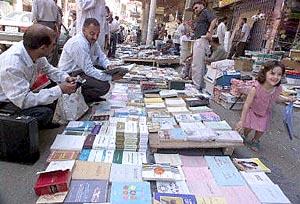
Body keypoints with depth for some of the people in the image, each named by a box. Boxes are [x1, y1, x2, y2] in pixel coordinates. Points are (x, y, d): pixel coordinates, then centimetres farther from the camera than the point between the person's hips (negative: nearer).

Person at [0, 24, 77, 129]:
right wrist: (60, 89, -33)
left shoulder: (32, 50, -14)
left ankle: (45, 124, 18)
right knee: (44, 112, -28)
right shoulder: (12, 66, -35)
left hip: (22, 94, 8)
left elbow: (48, 68, 4)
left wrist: (65, 78, -14)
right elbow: (24, 101, -34)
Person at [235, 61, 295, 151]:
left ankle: (255, 141, 40)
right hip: (253, 111, -3)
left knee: (261, 130, 6)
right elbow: (247, 105, -31)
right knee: (248, 127, 3)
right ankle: (244, 136, 40)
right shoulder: (256, 88, -38)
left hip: (265, 114, 3)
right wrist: (242, 121, -28)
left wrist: (287, 99, -11)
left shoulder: (278, 89, -24)